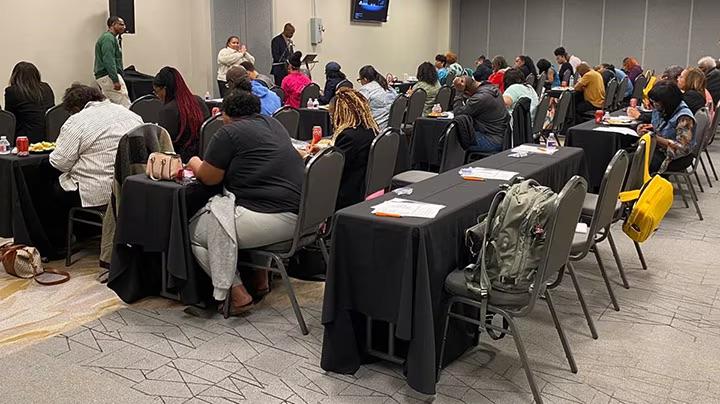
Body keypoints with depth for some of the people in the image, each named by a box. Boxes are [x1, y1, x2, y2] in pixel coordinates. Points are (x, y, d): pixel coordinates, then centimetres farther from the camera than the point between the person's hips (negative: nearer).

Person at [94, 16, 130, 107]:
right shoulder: (108, 38, -11)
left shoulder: (109, 37, 21)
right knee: (125, 106, -14)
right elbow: (108, 61, -21)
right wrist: (115, 80, -25)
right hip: (109, 76, -11)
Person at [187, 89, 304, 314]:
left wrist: (196, 164, 22)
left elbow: (209, 178, 0)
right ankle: (259, 277, 27)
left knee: (194, 232, 10)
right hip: (297, 217, 9)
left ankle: (235, 293, 2)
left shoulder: (230, 132, -5)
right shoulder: (273, 125, 18)